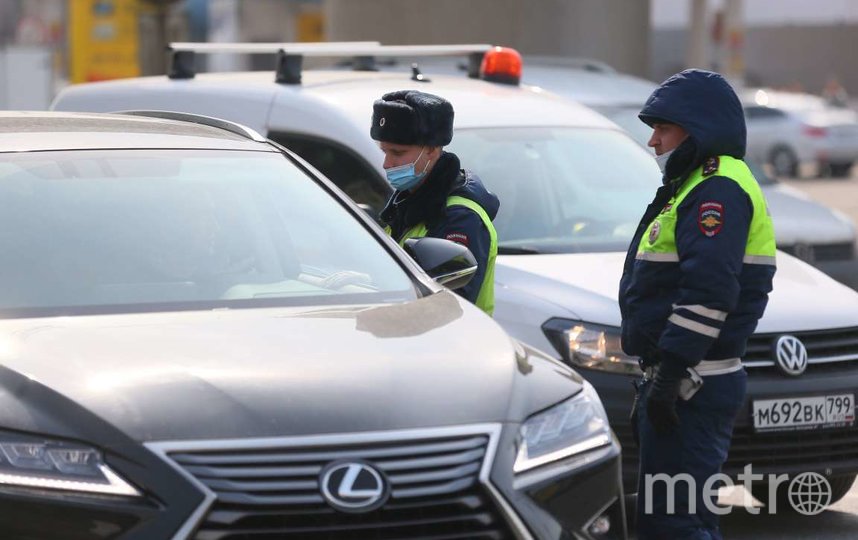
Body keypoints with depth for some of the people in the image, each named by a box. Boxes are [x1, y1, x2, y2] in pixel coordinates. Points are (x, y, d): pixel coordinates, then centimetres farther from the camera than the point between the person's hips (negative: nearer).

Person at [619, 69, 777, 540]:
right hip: (681, 382, 11)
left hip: (692, 387, -11)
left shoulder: (718, 190, -14)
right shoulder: (697, 187, 21)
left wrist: (669, 376, -26)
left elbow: (708, 294, -25)